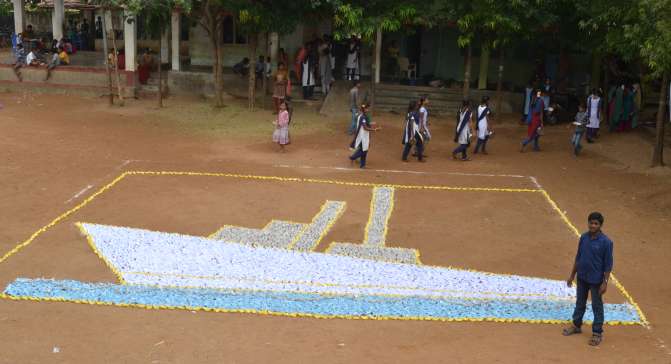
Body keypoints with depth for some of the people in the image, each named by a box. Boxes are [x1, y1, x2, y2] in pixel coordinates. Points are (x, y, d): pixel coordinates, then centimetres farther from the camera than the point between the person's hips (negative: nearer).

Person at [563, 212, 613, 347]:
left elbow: (608, 264, -13)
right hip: (582, 277, 5)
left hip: (596, 280, -5)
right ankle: (576, 325, 38)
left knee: (597, 306, 7)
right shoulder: (583, 237, -2)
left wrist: (605, 282, -14)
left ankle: (597, 333, 19)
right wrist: (572, 275, 11)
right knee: (580, 302, 20)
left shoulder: (606, 242, -17)